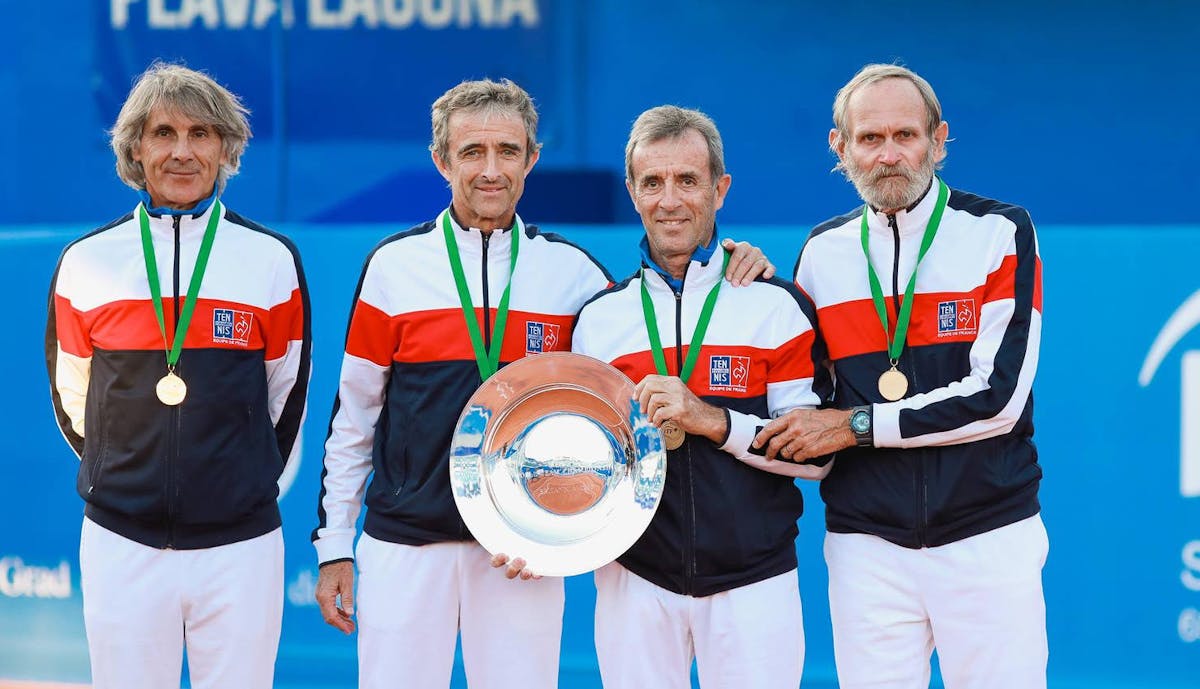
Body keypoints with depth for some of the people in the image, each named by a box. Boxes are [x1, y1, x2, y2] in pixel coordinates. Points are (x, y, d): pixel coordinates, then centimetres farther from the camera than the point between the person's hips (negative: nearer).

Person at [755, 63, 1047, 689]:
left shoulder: (1000, 233, -1)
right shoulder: (823, 252, 10)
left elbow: (998, 397, -11)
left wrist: (855, 425, -11)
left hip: (988, 536, -3)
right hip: (866, 539, 3)